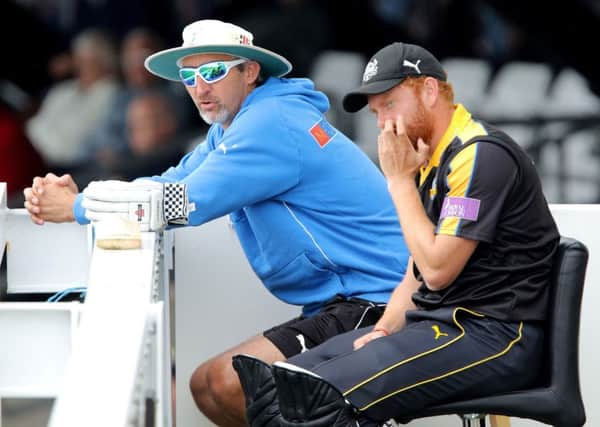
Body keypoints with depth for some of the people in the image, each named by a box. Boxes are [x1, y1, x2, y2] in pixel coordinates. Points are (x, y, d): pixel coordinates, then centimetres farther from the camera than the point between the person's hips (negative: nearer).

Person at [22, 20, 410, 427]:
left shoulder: (271, 123, -17)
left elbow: (185, 203, -21)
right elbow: (171, 184, 12)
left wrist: (77, 207, -12)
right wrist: (80, 194, -4)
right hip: (334, 303, 10)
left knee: (226, 383, -21)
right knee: (208, 385, 9)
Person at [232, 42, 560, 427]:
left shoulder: (481, 155, -12)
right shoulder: (431, 163, 19)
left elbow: (437, 270, -16)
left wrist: (400, 180, -8)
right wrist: (384, 330, 1)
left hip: (494, 335, -9)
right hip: (442, 322, 9)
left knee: (323, 396, -30)